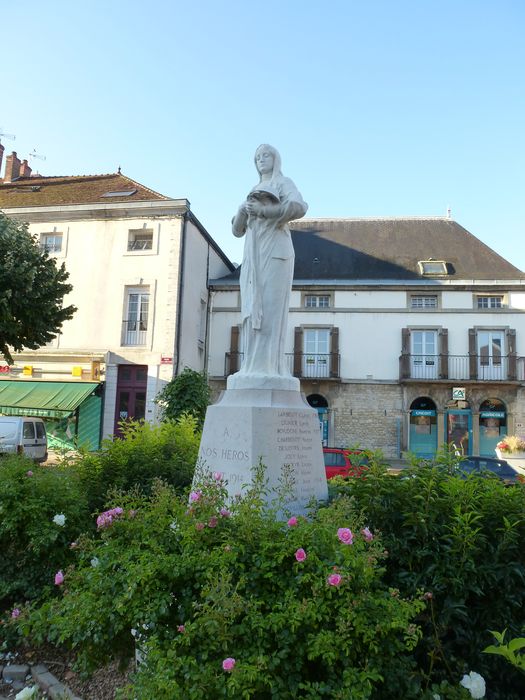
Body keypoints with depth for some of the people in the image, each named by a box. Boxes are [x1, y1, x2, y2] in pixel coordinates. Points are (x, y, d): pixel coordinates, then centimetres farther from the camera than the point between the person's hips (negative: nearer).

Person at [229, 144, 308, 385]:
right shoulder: (254, 193, 29)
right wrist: (242, 209, 1)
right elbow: (238, 230, 21)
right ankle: (254, 367, -5)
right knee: (253, 311, -3)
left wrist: (263, 210, -12)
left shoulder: (284, 183, 9)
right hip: (253, 255, 7)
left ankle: (269, 367, -18)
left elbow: (299, 207, -14)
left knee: (270, 309, -15)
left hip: (274, 251, -6)